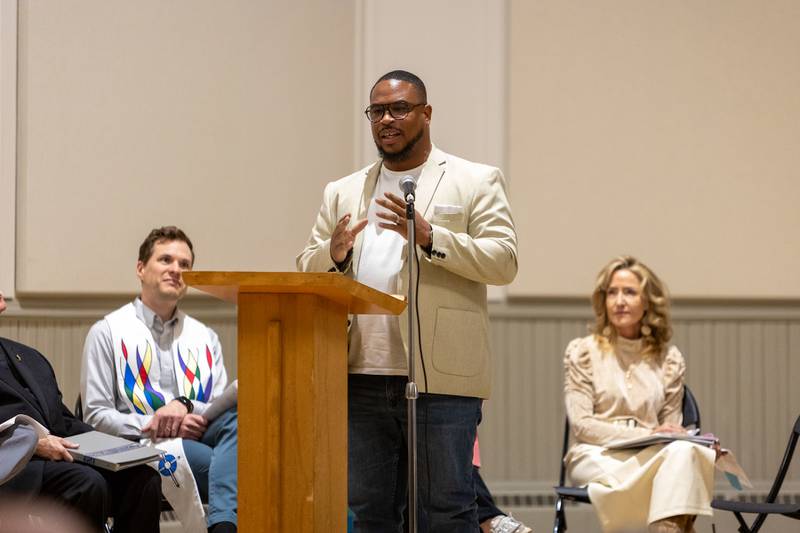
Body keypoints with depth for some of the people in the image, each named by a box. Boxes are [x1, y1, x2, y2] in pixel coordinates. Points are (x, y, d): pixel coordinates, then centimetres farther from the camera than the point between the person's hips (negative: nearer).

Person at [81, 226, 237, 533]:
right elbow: (96, 416, 2)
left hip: (199, 437, 5)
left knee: (238, 415, -35)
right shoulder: (107, 332, 10)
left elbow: (224, 410, 13)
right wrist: (155, 426, -12)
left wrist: (185, 404, -9)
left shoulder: (205, 338, 24)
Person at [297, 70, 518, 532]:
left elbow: (504, 261, -5)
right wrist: (334, 255, -9)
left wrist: (429, 237, -18)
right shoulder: (343, 193, 18)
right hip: (362, 381, 4)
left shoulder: (475, 182, 6)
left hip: (440, 379, -4)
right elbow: (306, 274, 15)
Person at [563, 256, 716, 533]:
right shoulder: (582, 352, 8)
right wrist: (645, 434, -13)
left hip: (653, 457, 3)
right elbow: (581, 424, -2)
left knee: (682, 450, -36)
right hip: (596, 456, -3)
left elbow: (670, 429, 15)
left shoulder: (669, 359, 15)